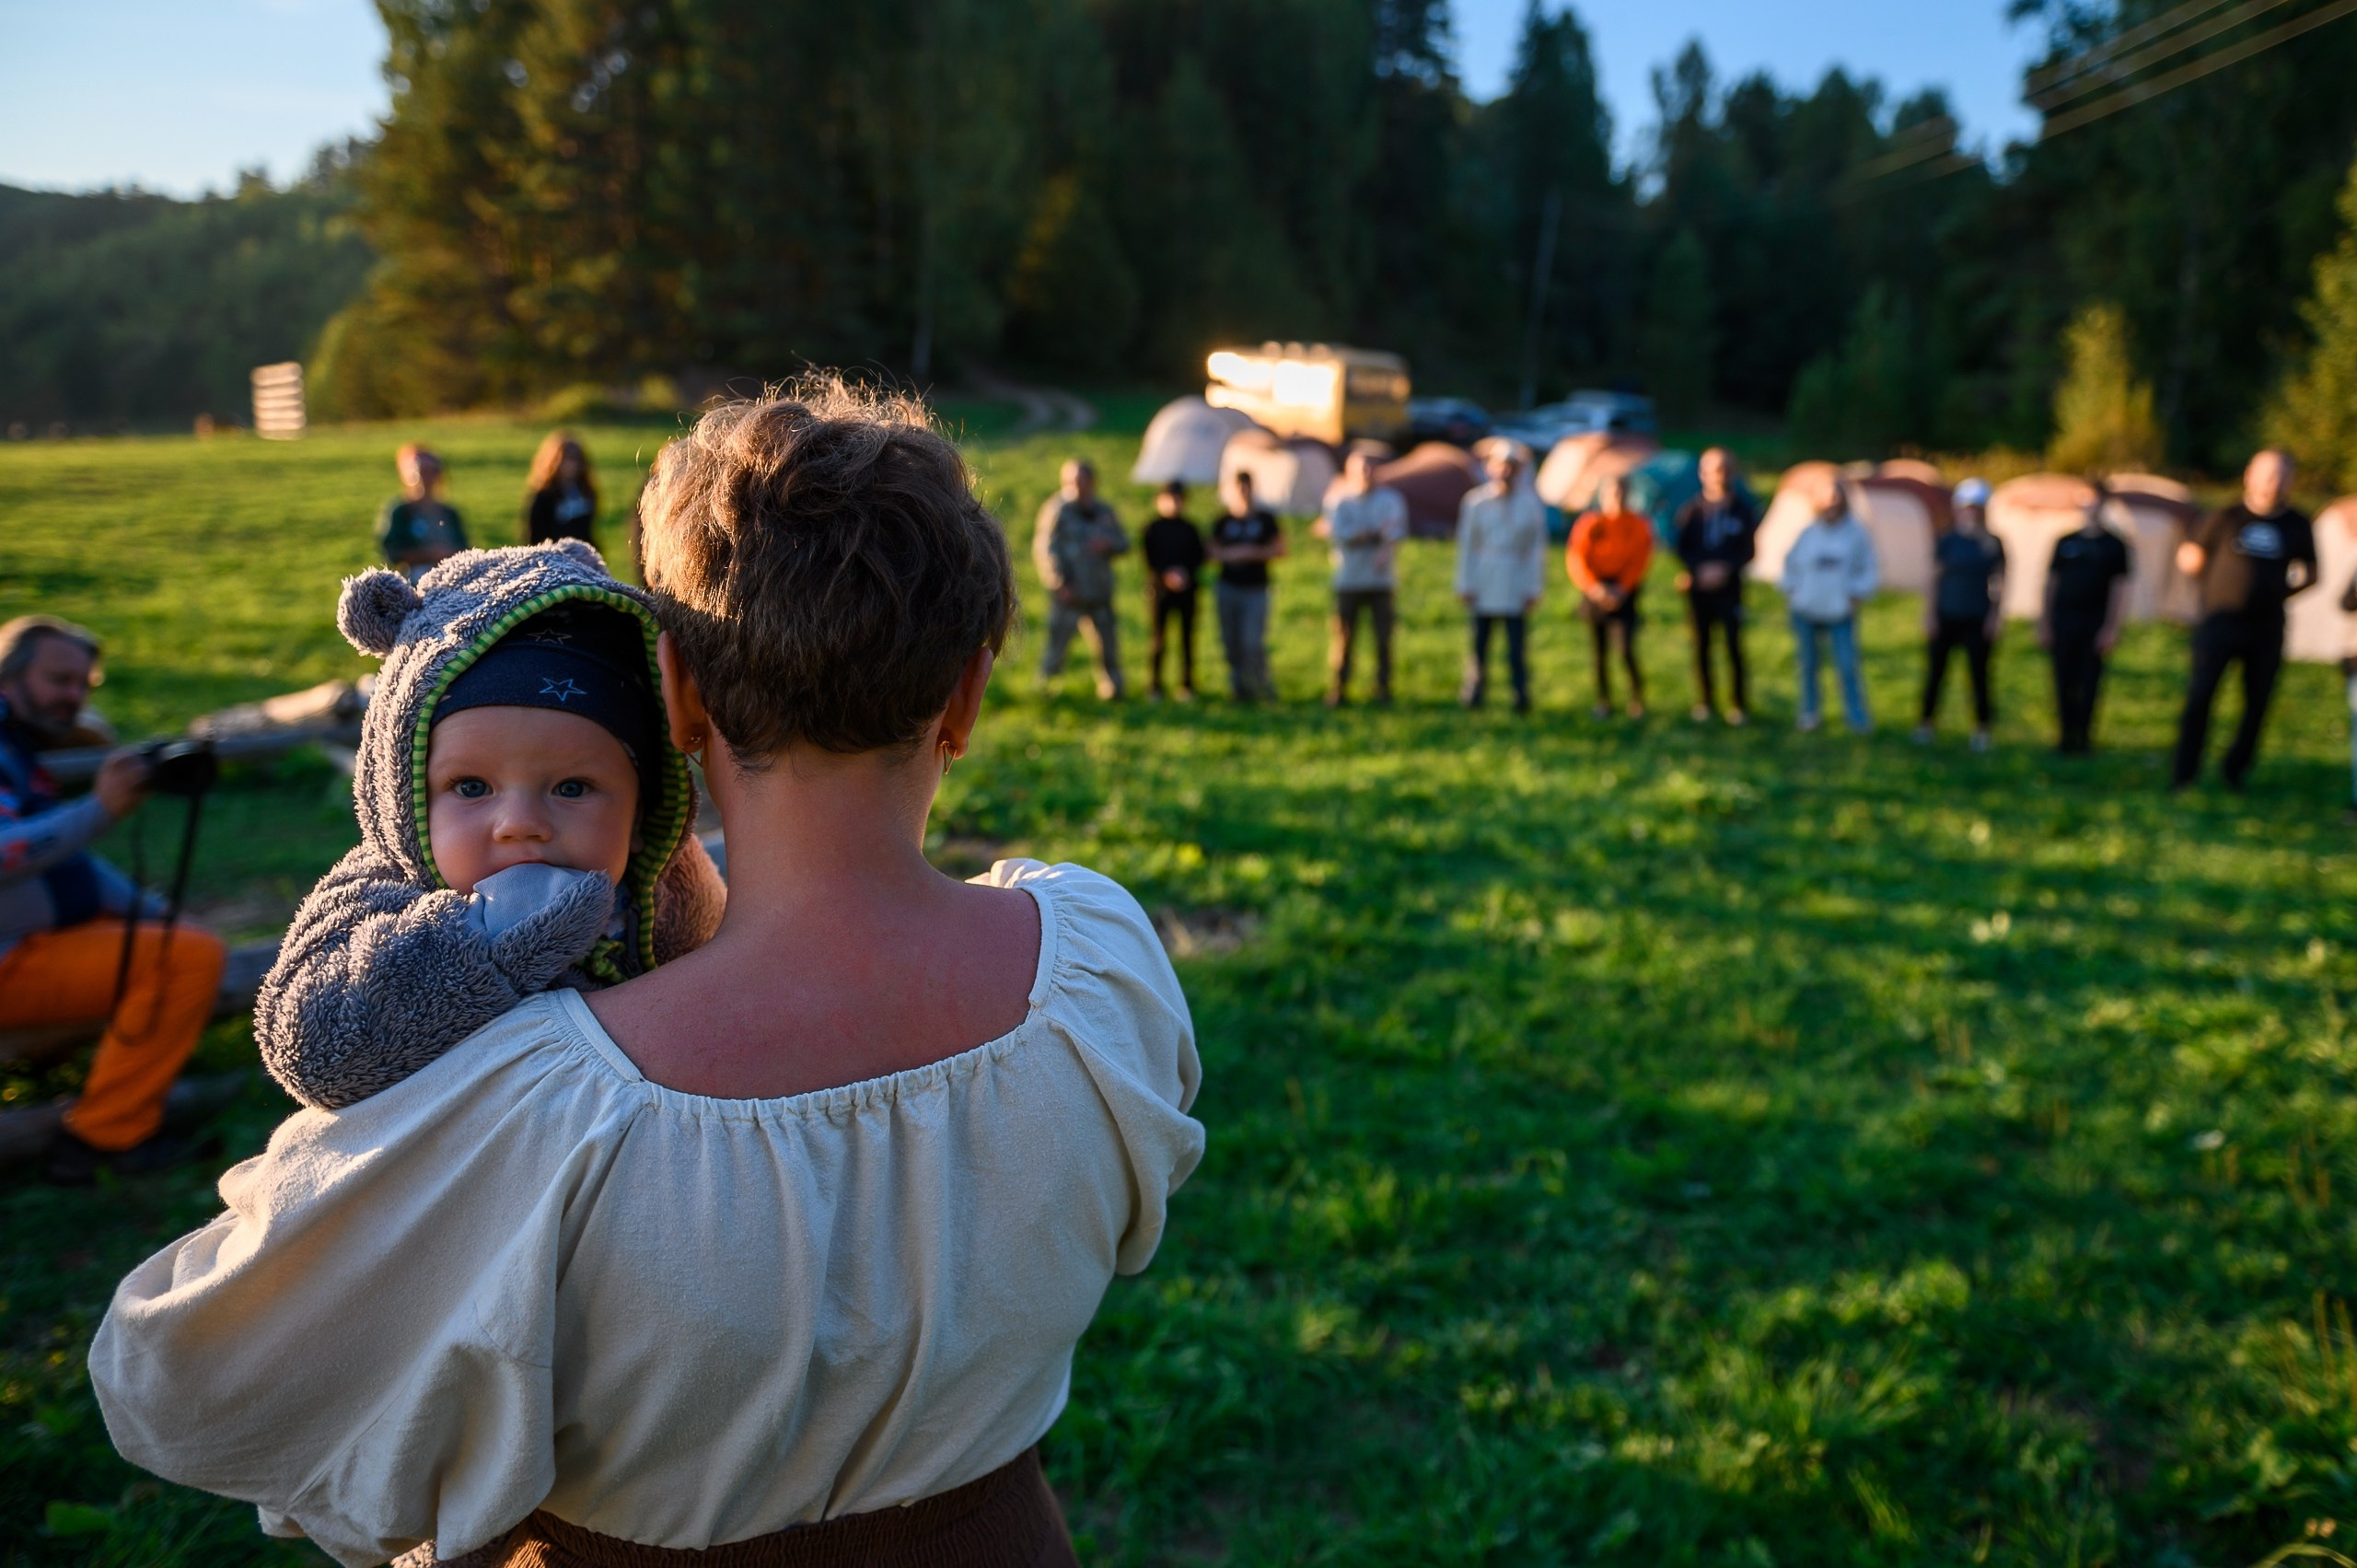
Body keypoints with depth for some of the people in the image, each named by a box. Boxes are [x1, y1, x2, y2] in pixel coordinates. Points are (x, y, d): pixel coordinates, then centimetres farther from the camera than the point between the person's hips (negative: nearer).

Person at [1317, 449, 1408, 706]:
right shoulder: (1339, 501, 7)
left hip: (1383, 581, 1)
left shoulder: (1390, 499, 9)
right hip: (1348, 581, -1)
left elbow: (1398, 529, -8)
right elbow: (1339, 534, -9)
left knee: (1384, 638, -1)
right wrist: (1376, 532, -11)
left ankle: (1383, 689, 10)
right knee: (1342, 636, -4)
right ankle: (1336, 691, 2)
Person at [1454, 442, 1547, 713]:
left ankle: (1521, 697, -3)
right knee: (1479, 643, 3)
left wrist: (1534, 589, 1)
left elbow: (1536, 548, 5)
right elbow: (1467, 546, 6)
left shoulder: (1530, 504, 3)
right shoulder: (1475, 501, 2)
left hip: (1516, 587, -1)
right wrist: (1464, 586, 3)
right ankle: (1474, 694, 13)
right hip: (1483, 587, 1)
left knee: (1517, 646, -7)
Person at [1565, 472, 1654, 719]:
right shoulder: (1589, 523, -5)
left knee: (1627, 649, -12)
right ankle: (1603, 702, 18)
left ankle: (1637, 698, 7)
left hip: (1624, 592, -1)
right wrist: (1594, 587, -17)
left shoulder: (1639, 524, -4)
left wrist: (1622, 589, -13)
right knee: (1600, 650, 5)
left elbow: (1641, 560, -3)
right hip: (1596, 594, 1)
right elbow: (1575, 559, -7)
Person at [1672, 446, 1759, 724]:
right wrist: (1701, 569, -14)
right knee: (1701, 646, 5)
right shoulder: (1691, 510, 2)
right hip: (1697, 588, 1)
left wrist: (1726, 568, -15)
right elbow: (1683, 549, 3)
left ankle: (1739, 704, 6)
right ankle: (1706, 701, 17)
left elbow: (1749, 551, 2)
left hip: (1730, 588, -1)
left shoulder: (1743, 509, 1)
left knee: (1733, 646, -4)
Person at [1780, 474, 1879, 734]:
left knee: (1847, 667, -10)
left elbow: (1870, 570, 2)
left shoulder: (1857, 533, -2)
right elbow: (1791, 564, 15)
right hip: (1806, 612, 2)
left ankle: (1857, 716, 1)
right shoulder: (1809, 532, 2)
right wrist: (1790, 591, 5)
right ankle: (1811, 712, 25)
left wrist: (1857, 595, -7)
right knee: (1809, 665, 10)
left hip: (1841, 614, -2)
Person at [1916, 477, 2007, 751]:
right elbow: (1935, 579, 3)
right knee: (1936, 671, 4)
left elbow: (1999, 582, 6)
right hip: (1946, 617, 0)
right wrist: (1930, 615, -1)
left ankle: (1981, 729, 11)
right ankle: (1925, 723, 15)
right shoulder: (1947, 541, 0)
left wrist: (1996, 615, -1)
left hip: (1978, 620, 0)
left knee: (1979, 672, 2)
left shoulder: (1993, 544, 2)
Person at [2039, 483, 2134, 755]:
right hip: (2064, 620, 2)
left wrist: (2113, 628, -8)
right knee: (2064, 681, 3)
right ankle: (2067, 736, 12)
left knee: (2089, 682, -2)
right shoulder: (2065, 542, 11)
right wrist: (2044, 622, 7)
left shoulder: (2115, 546, 5)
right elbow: (2052, 582, 12)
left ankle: (2084, 738, 6)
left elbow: (2119, 588, 0)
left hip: (2095, 621, -2)